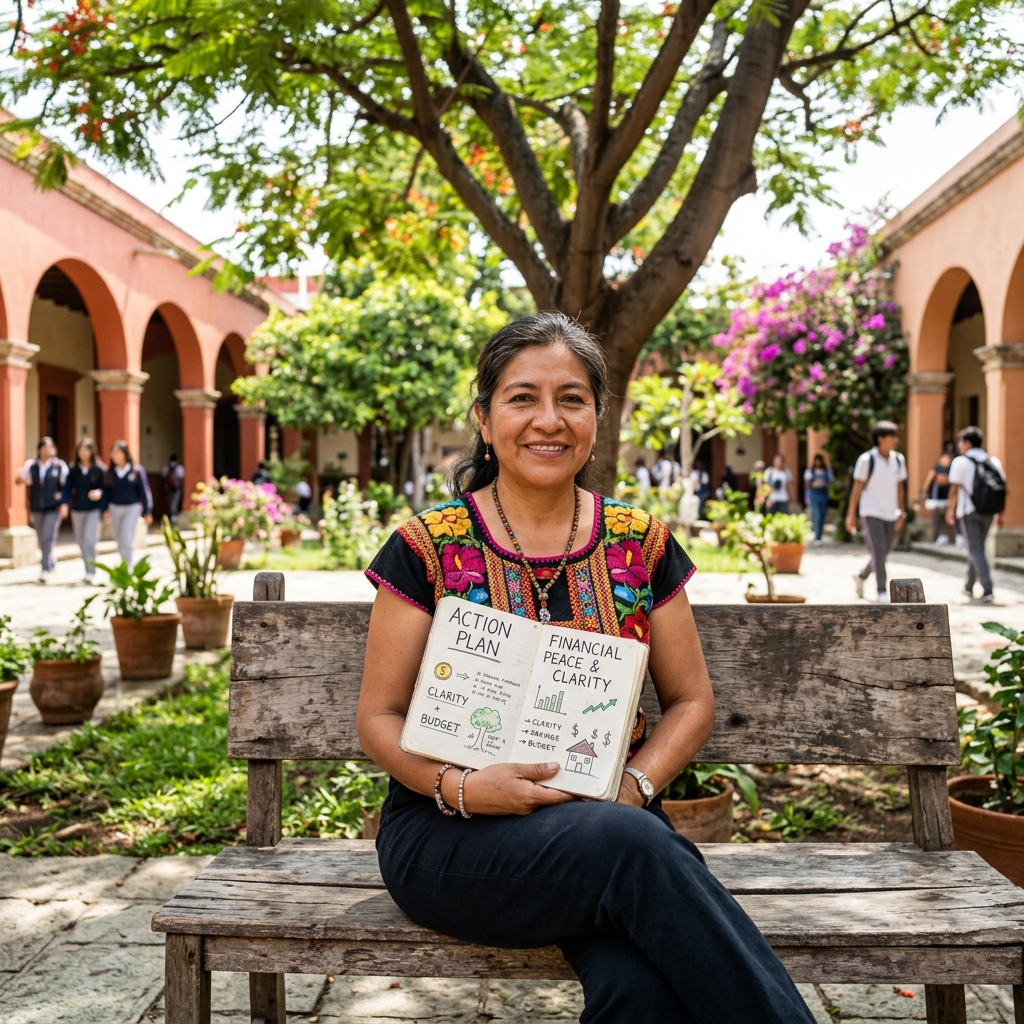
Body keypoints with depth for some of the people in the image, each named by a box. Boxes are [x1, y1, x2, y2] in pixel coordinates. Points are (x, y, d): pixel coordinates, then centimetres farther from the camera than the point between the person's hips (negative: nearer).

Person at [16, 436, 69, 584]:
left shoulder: (60, 466, -1)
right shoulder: (31, 465, 6)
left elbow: (66, 485, 2)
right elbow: (18, 479, 7)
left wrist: (62, 496, -13)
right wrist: (22, 479, -15)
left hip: (53, 507, -4)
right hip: (36, 507, 4)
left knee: (48, 539, -10)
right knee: (41, 540, 10)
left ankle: (46, 570, -7)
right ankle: (51, 563, 29)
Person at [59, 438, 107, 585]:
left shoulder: (100, 469, -4)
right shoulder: (73, 470, 5)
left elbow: (106, 488, -3)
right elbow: (68, 488, 2)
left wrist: (100, 492, -24)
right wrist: (64, 503, -11)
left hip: (93, 509, -4)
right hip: (77, 509, 4)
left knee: (89, 539, -15)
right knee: (80, 541, 10)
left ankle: (91, 573, -9)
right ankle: (89, 569, 25)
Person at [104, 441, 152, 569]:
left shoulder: (136, 471, -8)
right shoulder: (110, 471, 0)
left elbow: (144, 492, -4)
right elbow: (107, 491, 6)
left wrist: (147, 512, -3)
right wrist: (105, 509, 4)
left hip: (132, 509, -4)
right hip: (115, 508, 4)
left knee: (126, 541, -10)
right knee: (119, 541, 13)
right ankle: (128, 566, 31)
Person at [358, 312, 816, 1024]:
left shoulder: (641, 544, 6)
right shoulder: (428, 549, -1)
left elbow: (691, 701, 11)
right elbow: (379, 717, 2)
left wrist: (636, 784, -9)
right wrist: (459, 788, -17)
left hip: (611, 820, 2)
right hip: (454, 830, -1)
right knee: (633, 847, -32)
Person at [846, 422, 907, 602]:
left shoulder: (899, 460, 5)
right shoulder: (866, 460, -8)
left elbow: (900, 488, 10)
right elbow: (857, 488, -4)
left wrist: (901, 513, 4)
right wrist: (851, 515, -5)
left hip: (891, 514, 5)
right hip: (872, 513, -5)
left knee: (883, 553, 12)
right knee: (878, 552, -10)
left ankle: (861, 577, 35)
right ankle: (882, 591, -6)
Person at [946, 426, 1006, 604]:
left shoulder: (960, 462, -7)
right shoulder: (994, 461, 9)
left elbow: (955, 489, -8)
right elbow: (1002, 487, 5)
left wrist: (950, 510, 5)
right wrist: (1000, 514, 9)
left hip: (969, 511, -5)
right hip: (988, 512, 5)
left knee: (976, 550, -3)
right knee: (977, 548, 20)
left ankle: (987, 590, -13)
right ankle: (969, 586, 31)